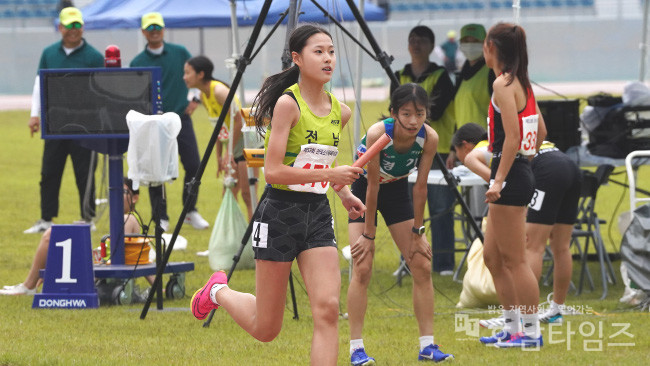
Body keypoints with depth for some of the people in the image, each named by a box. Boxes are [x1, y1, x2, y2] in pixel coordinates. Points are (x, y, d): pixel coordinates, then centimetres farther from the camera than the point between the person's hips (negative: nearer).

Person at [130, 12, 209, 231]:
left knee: (193, 166, -3)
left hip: (181, 118, 1)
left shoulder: (179, 53, 6)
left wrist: (196, 99, 7)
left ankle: (191, 212, 14)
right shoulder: (137, 63, 3)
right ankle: (160, 218, 8)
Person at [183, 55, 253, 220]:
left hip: (246, 143, -9)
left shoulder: (219, 91, -21)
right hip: (232, 149, 9)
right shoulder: (204, 95, 6)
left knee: (247, 194, -11)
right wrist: (219, 156, 12)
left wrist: (229, 152, -18)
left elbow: (239, 121, -23)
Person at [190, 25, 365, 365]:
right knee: (266, 329, 6)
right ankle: (219, 291, 37)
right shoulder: (288, 103, -15)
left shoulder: (340, 112, 6)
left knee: (327, 310, -13)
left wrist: (343, 191, 11)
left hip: (318, 215, 5)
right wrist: (330, 174, -24)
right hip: (280, 213, -5)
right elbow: (273, 171, -20)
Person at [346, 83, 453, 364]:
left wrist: (417, 232, -10)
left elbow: (420, 187, -15)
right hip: (364, 190, -4)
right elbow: (372, 186, -26)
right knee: (362, 268, -12)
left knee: (422, 265, -1)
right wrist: (368, 234, -20)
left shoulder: (429, 138, -24)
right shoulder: (378, 134, -34)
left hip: (396, 190, 4)